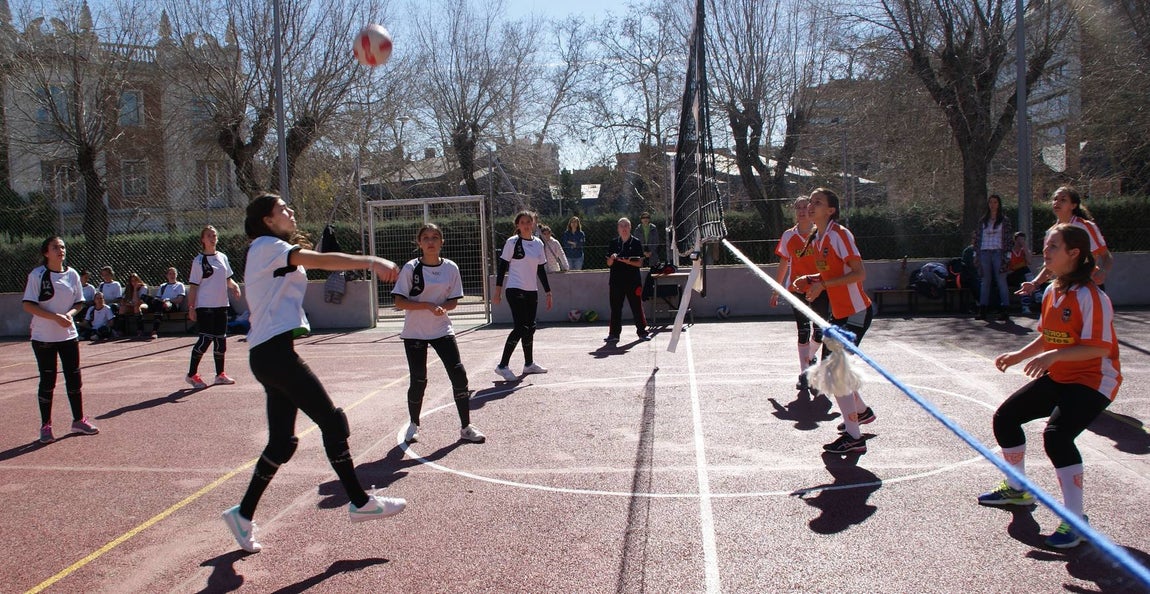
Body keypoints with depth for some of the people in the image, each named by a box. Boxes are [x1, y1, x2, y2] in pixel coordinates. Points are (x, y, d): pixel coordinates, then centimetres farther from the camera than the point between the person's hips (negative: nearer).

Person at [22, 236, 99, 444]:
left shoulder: (72, 274, 4)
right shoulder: (37, 275, -8)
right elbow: (28, 305, -12)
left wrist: (69, 314, -10)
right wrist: (55, 317, -21)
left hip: (69, 334, 4)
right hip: (43, 337, -4)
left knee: (74, 378, 7)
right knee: (47, 381, 1)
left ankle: (78, 420, 19)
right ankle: (45, 426, 12)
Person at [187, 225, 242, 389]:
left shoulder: (223, 257, 11)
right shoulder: (199, 260, -5)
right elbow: (193, 286, -6)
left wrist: (234, 286, -1)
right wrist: (191, 308, -10)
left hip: (221, 305, 6)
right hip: (204, 306, -6)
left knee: (221, 340, 9)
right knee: (206, 339, -9)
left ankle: (220, 374, 19)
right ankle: (192, 374, 4)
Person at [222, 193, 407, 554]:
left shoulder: (270, 252, 24)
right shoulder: (268, 246, -7)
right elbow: (320, 260, -23)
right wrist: (370, 262, -31)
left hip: (271, 354, 10)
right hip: (274, 352, -10)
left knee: (282, 442, 10)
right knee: (332, 421, -7)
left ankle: (243, 514, 18)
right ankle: (360, 502, 0)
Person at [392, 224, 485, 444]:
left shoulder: (450, 268, 0)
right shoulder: (411, 268, -8)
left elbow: (453, 301, 5)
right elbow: (399, 302, -11)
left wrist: (441, 307, -17)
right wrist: (428, 305, -22)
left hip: (442, 330, 2)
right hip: (414, 332, -2)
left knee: (459, 374, -7)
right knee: (418, 380, 0)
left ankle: (466, 427, 4)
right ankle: (413, 425, 26)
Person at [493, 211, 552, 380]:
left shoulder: (538, 243, 9)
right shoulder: (512, 242, -6)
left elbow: (541, 270, 15)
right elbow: (502, 265, -5)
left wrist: (548, 292, 14)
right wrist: (498, 290, -9)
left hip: (532, 291, 6)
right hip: (515, 290, -6)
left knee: (530, 328, 12)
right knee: (521, 328, -13)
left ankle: (529, 364, 27)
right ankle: (502, 366, -7)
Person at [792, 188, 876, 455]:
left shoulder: (840, 235, -17)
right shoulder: (815, 239, 10)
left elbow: (859, 273, -22)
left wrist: (823, 284, -25)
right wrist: (810, 280, 4)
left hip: (856, 312, -9)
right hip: (838, 312, 9)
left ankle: (853, 437, -6)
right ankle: (861, 411, 40)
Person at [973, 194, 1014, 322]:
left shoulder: (1004, 221, 5)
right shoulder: (982, 221, 13)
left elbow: (1010, 239, 2)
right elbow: (977, 238, 13)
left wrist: (1007, 254, -7)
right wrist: (976, 253, 5)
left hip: (998, 253, -3)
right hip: (984, 253, 3)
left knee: (1001, 281, -4)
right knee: (985, 281, 5)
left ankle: (1005, 310, -5)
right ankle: (982, 310, 6)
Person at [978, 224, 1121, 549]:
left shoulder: (1091, 296, -21)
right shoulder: (1051, 292, 5)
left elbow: (1099, 348, -27)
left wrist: (1054, 356, -35)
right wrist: (1019, 355, 2)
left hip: (1093, 380, -9)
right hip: (1057, 377, 9)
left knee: (1056, 435, -29)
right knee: (1004, 417, 9)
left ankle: (1075, 519, -14)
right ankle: (1017, 489, 31)